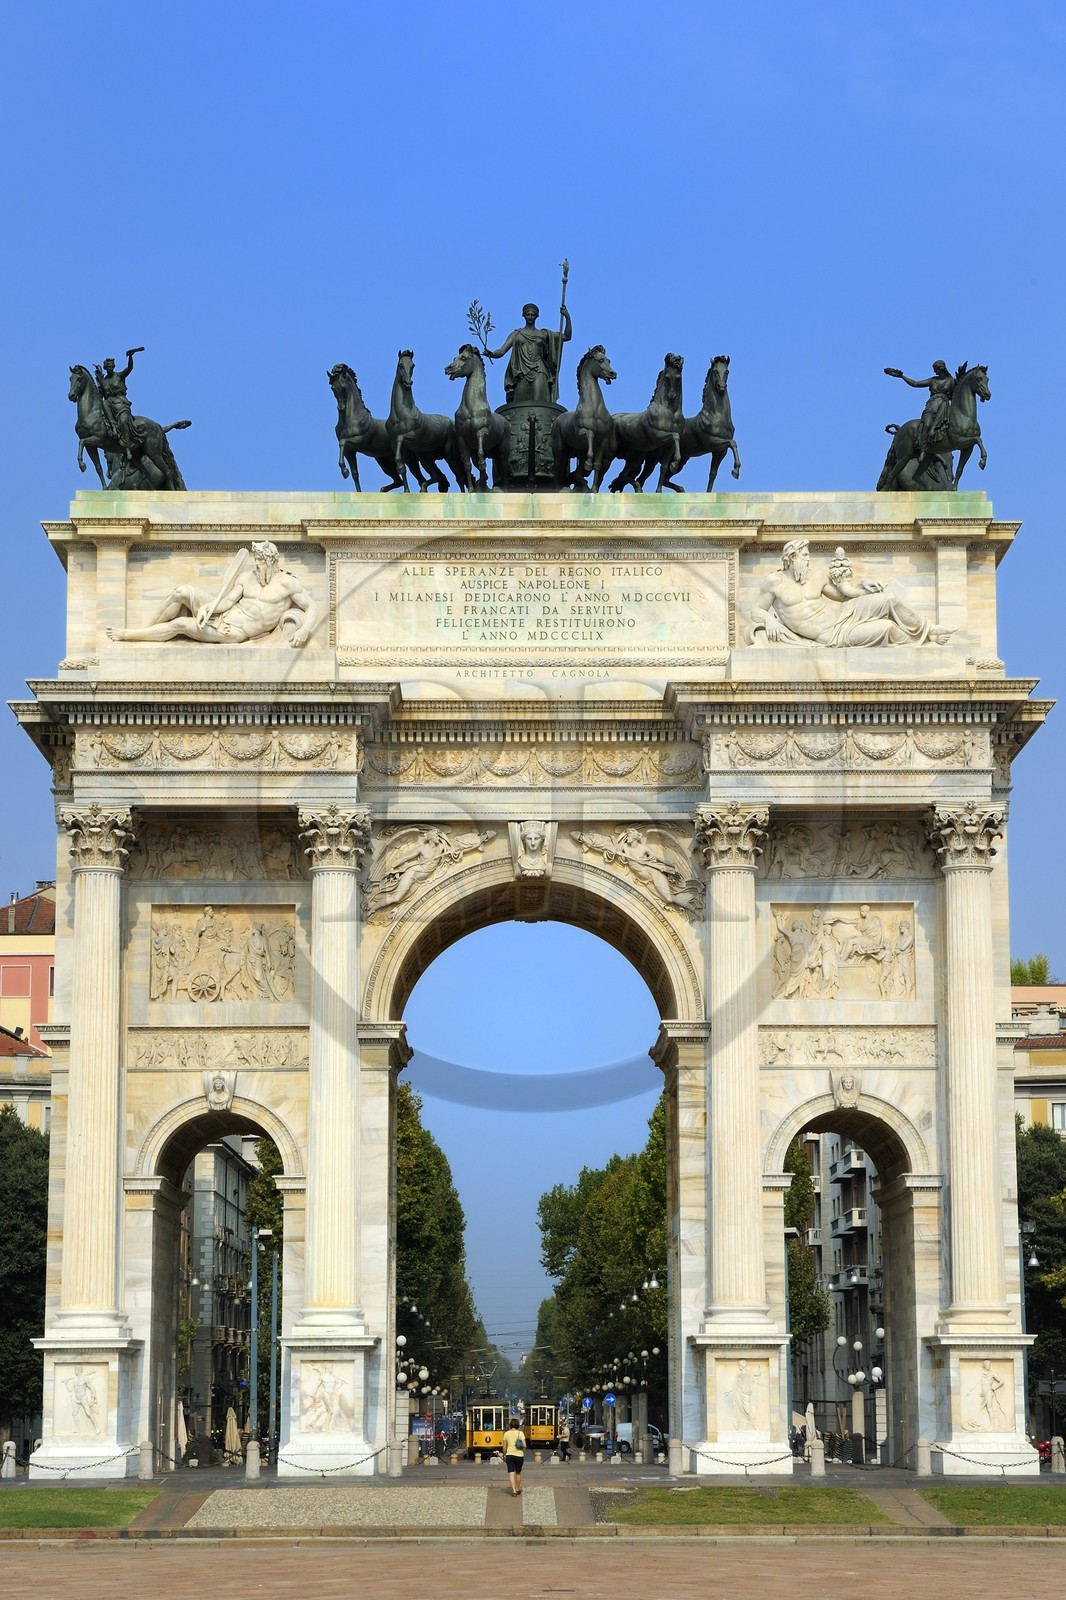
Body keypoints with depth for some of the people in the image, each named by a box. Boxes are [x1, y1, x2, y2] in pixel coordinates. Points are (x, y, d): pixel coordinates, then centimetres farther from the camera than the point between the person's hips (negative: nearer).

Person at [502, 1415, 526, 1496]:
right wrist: (523, 1451, 11)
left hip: (509, 1455, 0)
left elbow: (504, 1447, 3)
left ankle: (514, 1491, -16)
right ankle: (518, 1489, 32)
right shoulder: (520, 1433, -5)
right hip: (519, 1455, 0)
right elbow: (524, 1445, -10)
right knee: (518, 1473, 19)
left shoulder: (506, 1434, 1)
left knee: (511, 1474, -3)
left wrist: (504, 1455, 17)